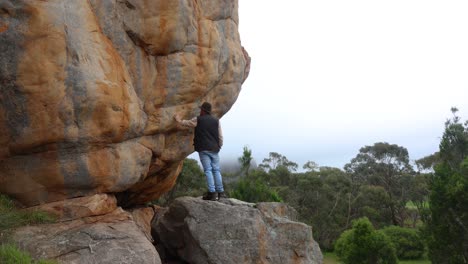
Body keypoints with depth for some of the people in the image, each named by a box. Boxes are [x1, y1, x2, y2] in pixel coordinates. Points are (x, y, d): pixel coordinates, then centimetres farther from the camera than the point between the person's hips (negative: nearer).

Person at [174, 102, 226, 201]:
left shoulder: (198, 120, 2)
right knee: (216, 170, 8)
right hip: (214, 149, 3)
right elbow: (220, 136, 8)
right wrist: (219, 147, 20)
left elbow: (184, 123, 17)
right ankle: (220, 192, 7)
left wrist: (178, 119, 37)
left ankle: (212, 193, -12)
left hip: (203, 149, -3)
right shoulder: (216, 120, 8)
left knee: (208, 170, -6)